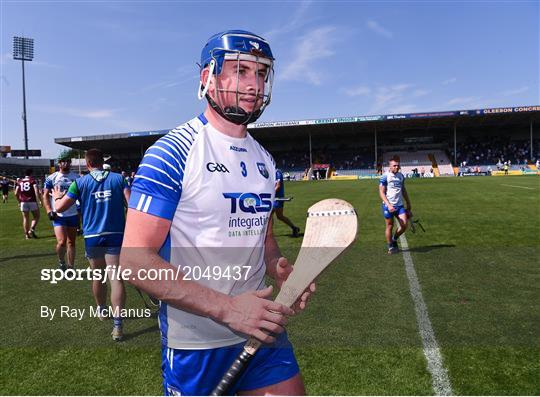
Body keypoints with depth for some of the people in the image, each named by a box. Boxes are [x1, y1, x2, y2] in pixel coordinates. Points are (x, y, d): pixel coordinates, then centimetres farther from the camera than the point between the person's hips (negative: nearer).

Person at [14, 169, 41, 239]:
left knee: (25, 218, 9)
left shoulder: (20, 181, 12)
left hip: (23, 202, 4)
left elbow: (16, 193, 10)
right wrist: (39, 200, -11)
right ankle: (32, 229, -10)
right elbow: (36, 191, -14)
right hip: (32, 201, -4)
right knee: (36, 217, 10)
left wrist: (19, 202, 21)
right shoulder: (33, 181, -1)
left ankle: (27, 234, 10)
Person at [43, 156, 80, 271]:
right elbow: (46, 195, 1)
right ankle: (61, 262, 13)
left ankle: (71, 267, 20)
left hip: (73, 214, 3)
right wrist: (49, 211, -11)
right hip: (58, 215, -3)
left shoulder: (76, 177, 5)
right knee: (61, 241, -14)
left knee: (71, 242, 10)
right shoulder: (51, 178, -1)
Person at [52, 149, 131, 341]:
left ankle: (102, 310, 41)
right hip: (115, 235, -1)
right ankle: (117, 325, -11)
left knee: (97, 276, 21)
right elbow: (131, 203, -9)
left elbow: (60, 208, 4)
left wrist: (57, 197, 25)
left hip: (92, 237, 2)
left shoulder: (80, 182, 2)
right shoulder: (118, 178, 2)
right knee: (116, 278, -5)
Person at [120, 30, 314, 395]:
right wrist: (227, 308, -23)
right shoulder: (172, 152, -15)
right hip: (195, 345, -5)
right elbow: (135, 259, -19)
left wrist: (282, 271, -4)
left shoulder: (264, 160, 7)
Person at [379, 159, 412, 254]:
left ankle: (394, 239, 21)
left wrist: (408, 203, 23)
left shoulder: (401, 176, 12)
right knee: (389, 226, 3)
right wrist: (388, 205, -20)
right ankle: (390, 247, 19)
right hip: (388, 206, -5)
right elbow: (381, 192, -10)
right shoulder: (385, 176, -7)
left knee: (404, 225, -5)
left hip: (400, 205, 5)